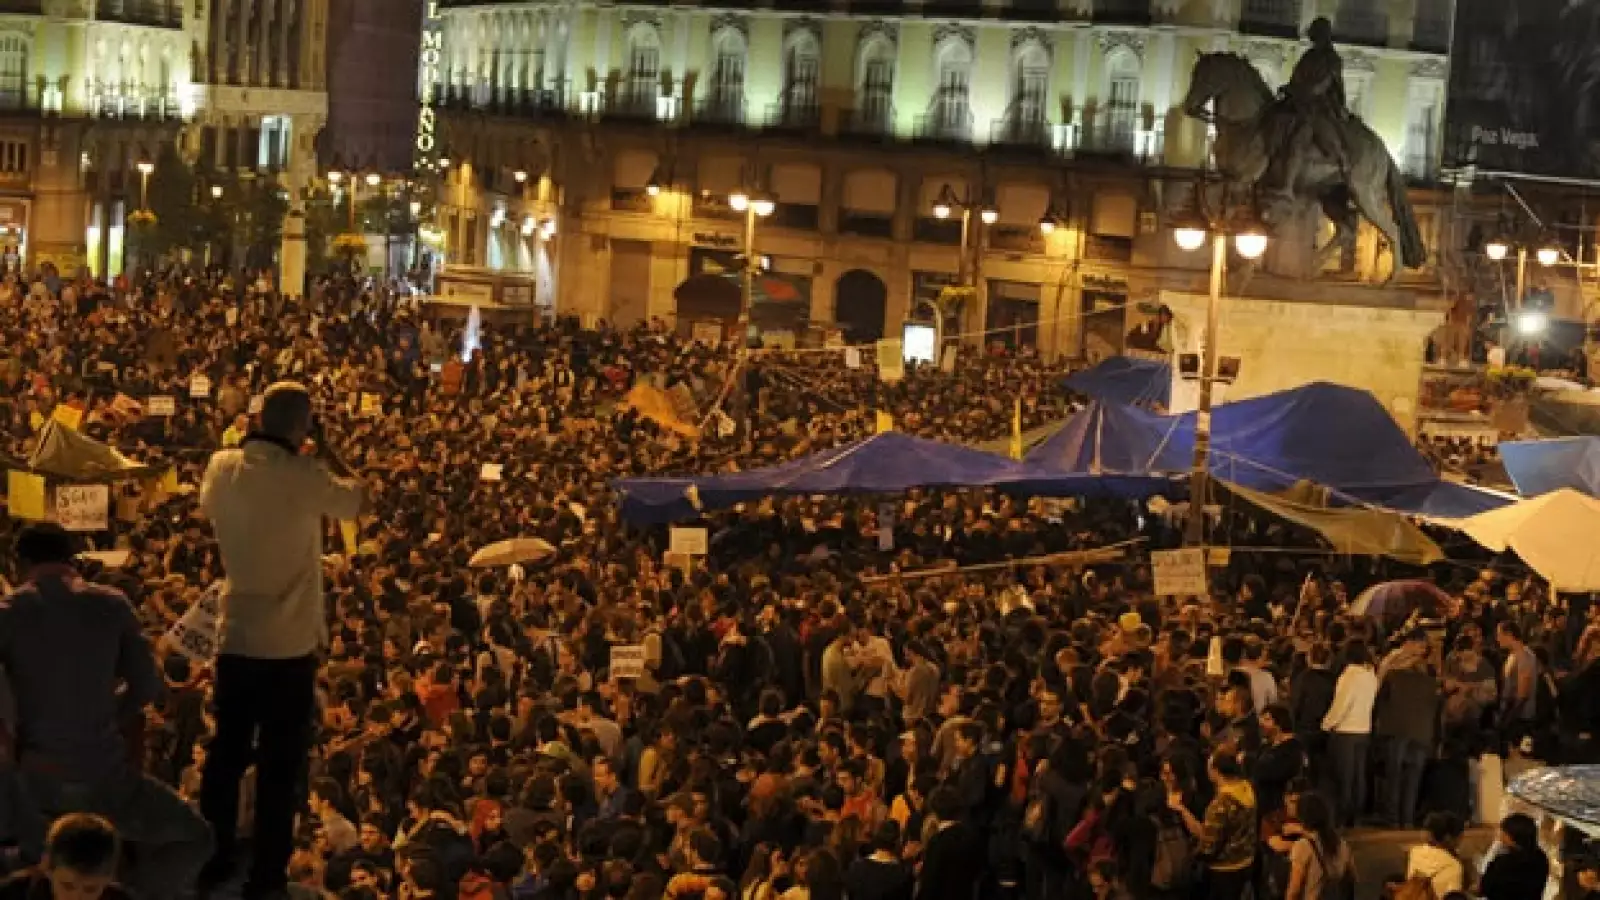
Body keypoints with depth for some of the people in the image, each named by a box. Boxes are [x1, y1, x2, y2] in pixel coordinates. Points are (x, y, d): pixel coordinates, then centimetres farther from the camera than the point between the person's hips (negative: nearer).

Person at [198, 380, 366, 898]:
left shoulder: (221, 468, -2)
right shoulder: (304, 476, -16)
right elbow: (354, 500, 2)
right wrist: (323, 448, 5)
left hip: (234, 637, 5)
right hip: (289, 642, -5)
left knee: (226, 752, 16)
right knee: (280, 762, 5)